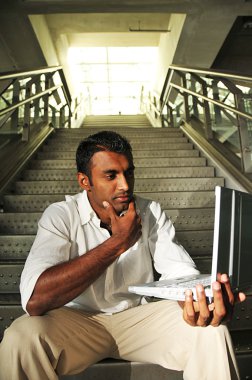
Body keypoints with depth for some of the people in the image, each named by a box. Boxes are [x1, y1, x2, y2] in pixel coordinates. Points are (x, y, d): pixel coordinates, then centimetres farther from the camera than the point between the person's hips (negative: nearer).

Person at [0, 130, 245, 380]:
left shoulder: (150, 213, -5)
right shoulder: (61, 216, -15)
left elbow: (180, 270, -14)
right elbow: (34, 301, -30)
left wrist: (201, 296, -40)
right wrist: (119, 241, -27)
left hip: (139, 315, 2)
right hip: (77, 320, -1)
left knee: (211, 332, -23)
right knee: (21, 338, -31)